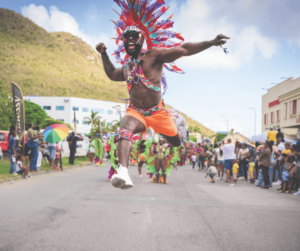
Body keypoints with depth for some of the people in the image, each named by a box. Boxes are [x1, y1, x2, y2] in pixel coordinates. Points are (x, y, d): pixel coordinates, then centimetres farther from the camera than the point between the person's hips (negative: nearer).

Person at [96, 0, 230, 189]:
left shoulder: (154, 55, -7)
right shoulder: (127, 66, 13)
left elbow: (183, 49, -18)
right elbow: (112, 74, 36)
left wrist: (211, 43, -28)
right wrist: (104, 54, 26)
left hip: (157, 112, -2)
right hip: (136, 112, 3)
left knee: (176, 142, 12)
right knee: (126, 131, -32)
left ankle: (176, 125, 51)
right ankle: (123, 173, -50)